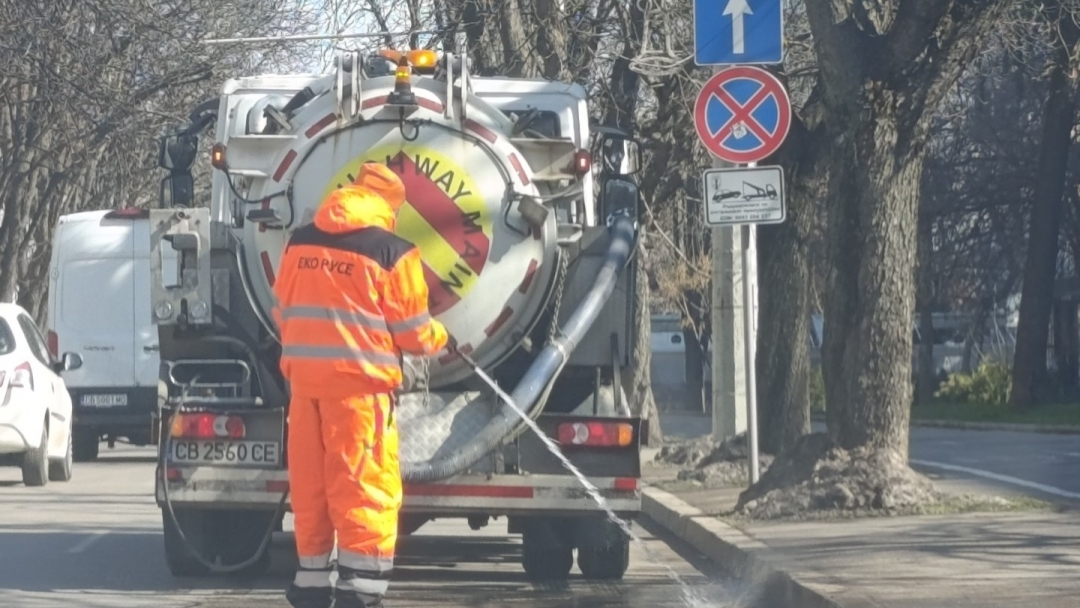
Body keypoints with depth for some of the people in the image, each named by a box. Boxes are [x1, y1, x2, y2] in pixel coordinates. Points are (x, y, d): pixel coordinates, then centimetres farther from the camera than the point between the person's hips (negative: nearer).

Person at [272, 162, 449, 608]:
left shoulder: (299, 242, 8)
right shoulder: (391, 252, -7)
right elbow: (412, 333, -2)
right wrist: (440, 338, 19)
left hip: (304, 376, 5)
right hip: (359, 381, -5)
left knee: (309, 484, 13)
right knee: (364, 487, -3)